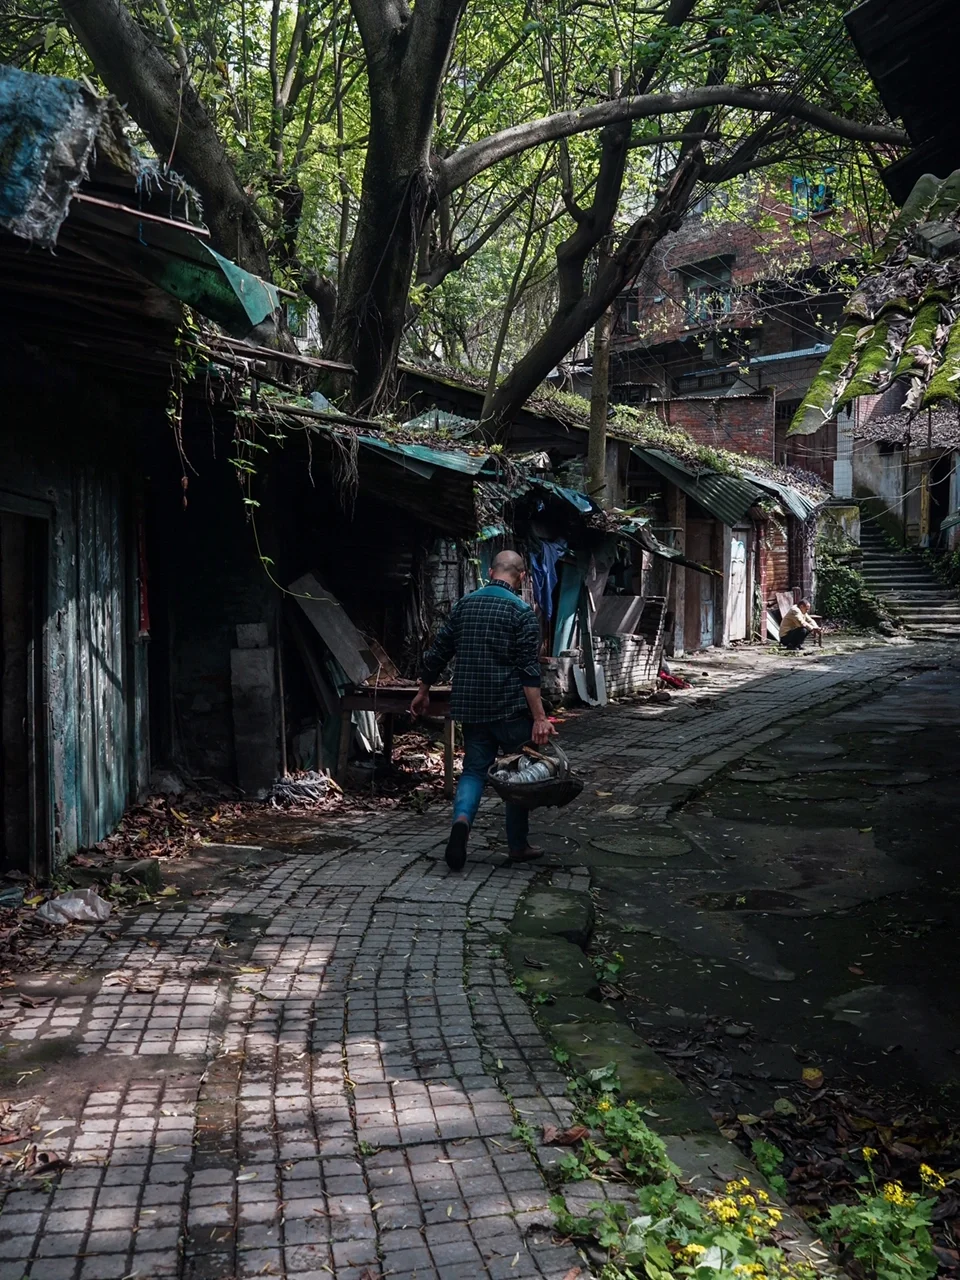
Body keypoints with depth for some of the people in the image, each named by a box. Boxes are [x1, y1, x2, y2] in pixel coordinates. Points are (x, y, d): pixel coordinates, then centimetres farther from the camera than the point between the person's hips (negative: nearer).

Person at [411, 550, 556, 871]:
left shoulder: (464, 604, 7)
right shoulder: (522, 611, -9)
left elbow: (437, 652, 11)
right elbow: (528, 670, -16)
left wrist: (423, 692, 23)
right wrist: (540, 718, -18)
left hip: (470, 707, 4)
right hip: (511, 708, -4)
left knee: (474, 768, 11)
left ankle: (461, 819, -17)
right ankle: (518, 845, 17)